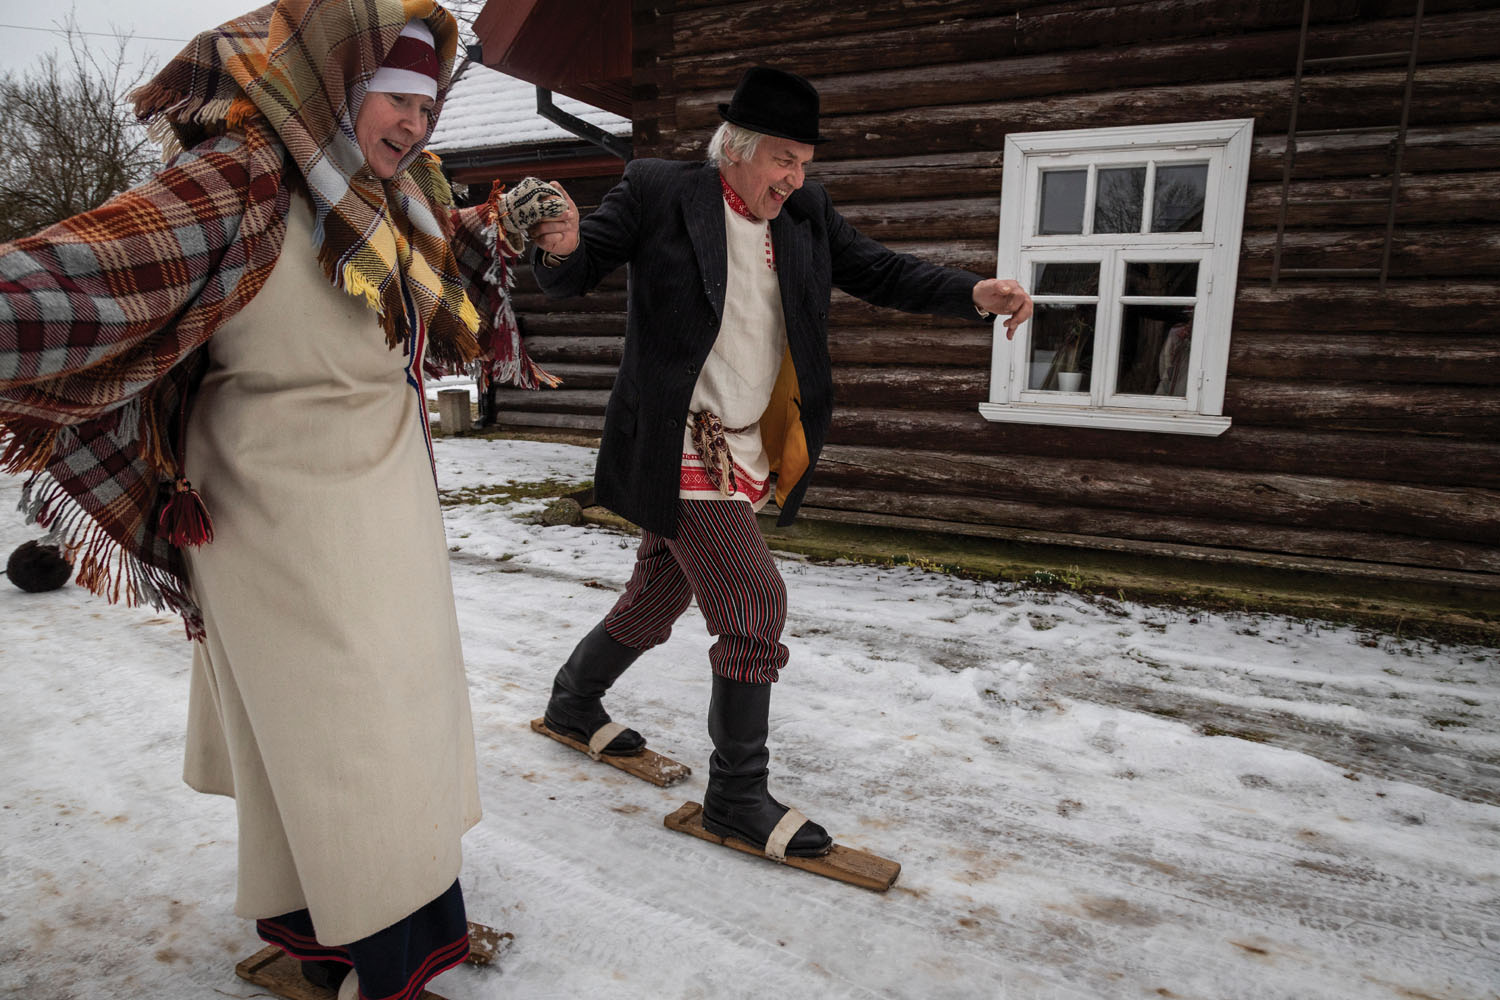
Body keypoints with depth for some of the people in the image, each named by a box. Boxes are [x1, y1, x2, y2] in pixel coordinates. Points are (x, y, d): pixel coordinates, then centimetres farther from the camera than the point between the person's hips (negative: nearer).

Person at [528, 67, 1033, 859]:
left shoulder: (806, 214, 9)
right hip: (681, 450, -7)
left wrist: (973, 293, -6)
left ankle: (572, 704, 43)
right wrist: (561, 248, -30)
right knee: (755, 604, -12)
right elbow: (570, 278, -5)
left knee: (655, 601, 19)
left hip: (745, 456, 7)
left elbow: (877, 272, 9)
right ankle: (737, 796, 6)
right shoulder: (657, 192, -7)